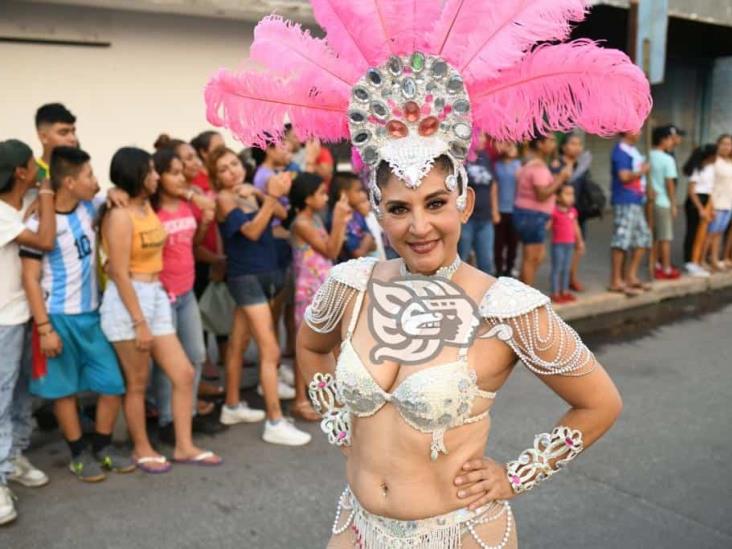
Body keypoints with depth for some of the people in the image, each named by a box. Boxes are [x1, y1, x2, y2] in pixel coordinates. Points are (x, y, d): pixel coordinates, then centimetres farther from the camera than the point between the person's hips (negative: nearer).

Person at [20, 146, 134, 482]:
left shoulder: (90, 208, 2)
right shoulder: (40, 223, -14)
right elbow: (30, 279, -14)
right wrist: (44, 328, -17)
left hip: (92, 313, 6)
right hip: (59, 317, -6)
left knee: (113, 383, 7)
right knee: (64, 389, 7)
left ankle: (102, 446, 25)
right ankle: (79, 453, 23)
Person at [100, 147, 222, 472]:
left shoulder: (147, 206, 10)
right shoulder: (119, 215, -16)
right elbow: (119, 274, -18)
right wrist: (139, 323, -18)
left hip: (156, 297, 8)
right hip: (127, 302, -8)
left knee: (184, 374, 8)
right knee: (137, 382, 7)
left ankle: (184, 447, 21)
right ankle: (141, 449, 26)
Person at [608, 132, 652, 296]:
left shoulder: (633, 150, 16)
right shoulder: (620, 151, -12)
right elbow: (624, 176, -22)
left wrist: (645, 190, 10)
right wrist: (642, 171, -8)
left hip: (636, 202, 10)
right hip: (625, 202, -10)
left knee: (643, 237, 13)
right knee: (622, 241, -7)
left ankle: (631, 276, 21)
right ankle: (616, 281, -1)